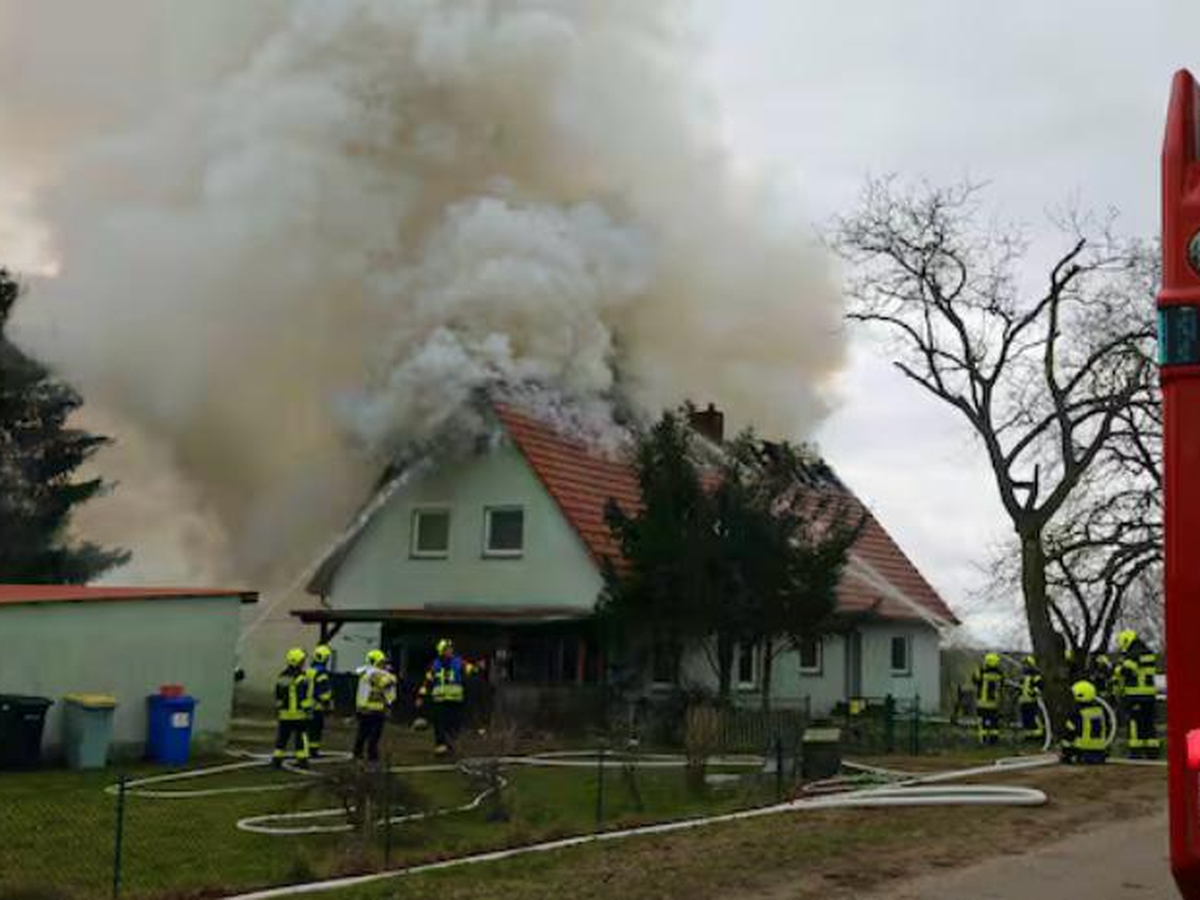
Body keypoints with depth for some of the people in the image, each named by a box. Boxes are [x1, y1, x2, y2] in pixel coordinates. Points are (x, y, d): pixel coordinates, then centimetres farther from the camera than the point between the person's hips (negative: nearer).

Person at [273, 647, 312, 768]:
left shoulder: (281, 677, 6)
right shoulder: (302, 679, -12)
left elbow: (278, 698, 12)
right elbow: (305, 697, -15)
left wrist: (277, 711, 20)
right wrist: (308, 709, -10)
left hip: (284, 714, 5)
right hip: (299, 714, -5)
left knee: (282, 737, 12)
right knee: (301, 737, 3)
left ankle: (277, 759, 11)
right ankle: (302, 760, 2)